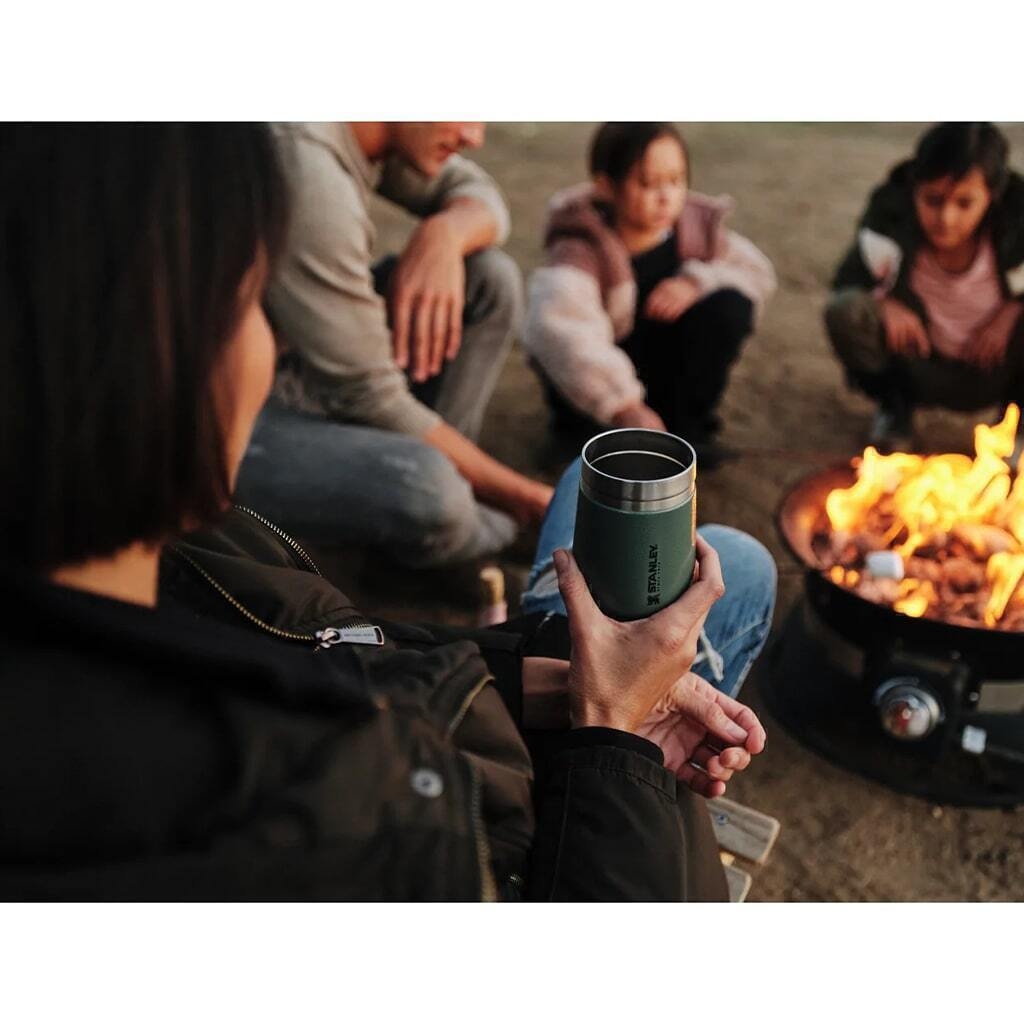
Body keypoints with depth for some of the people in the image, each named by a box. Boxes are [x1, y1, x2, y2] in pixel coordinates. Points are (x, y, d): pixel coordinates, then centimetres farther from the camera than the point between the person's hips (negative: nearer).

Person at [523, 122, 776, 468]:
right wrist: (623, 406, -56)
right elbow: (559, 329, -45)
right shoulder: (582, 249, -26)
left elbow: (758, 271, -2)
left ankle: (684, 421, -5)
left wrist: (697, 281, -24)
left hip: (667, 370, 4)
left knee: (730, 305, -20)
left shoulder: (697, 225, -9)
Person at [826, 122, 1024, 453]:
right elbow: (844, 286, -8)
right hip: (919, 368, 0)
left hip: (991, 376, 0)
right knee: (845, 311, -26)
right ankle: (895, 408, 1)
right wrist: (883, 305, -27)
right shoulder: (890, 224, -20)